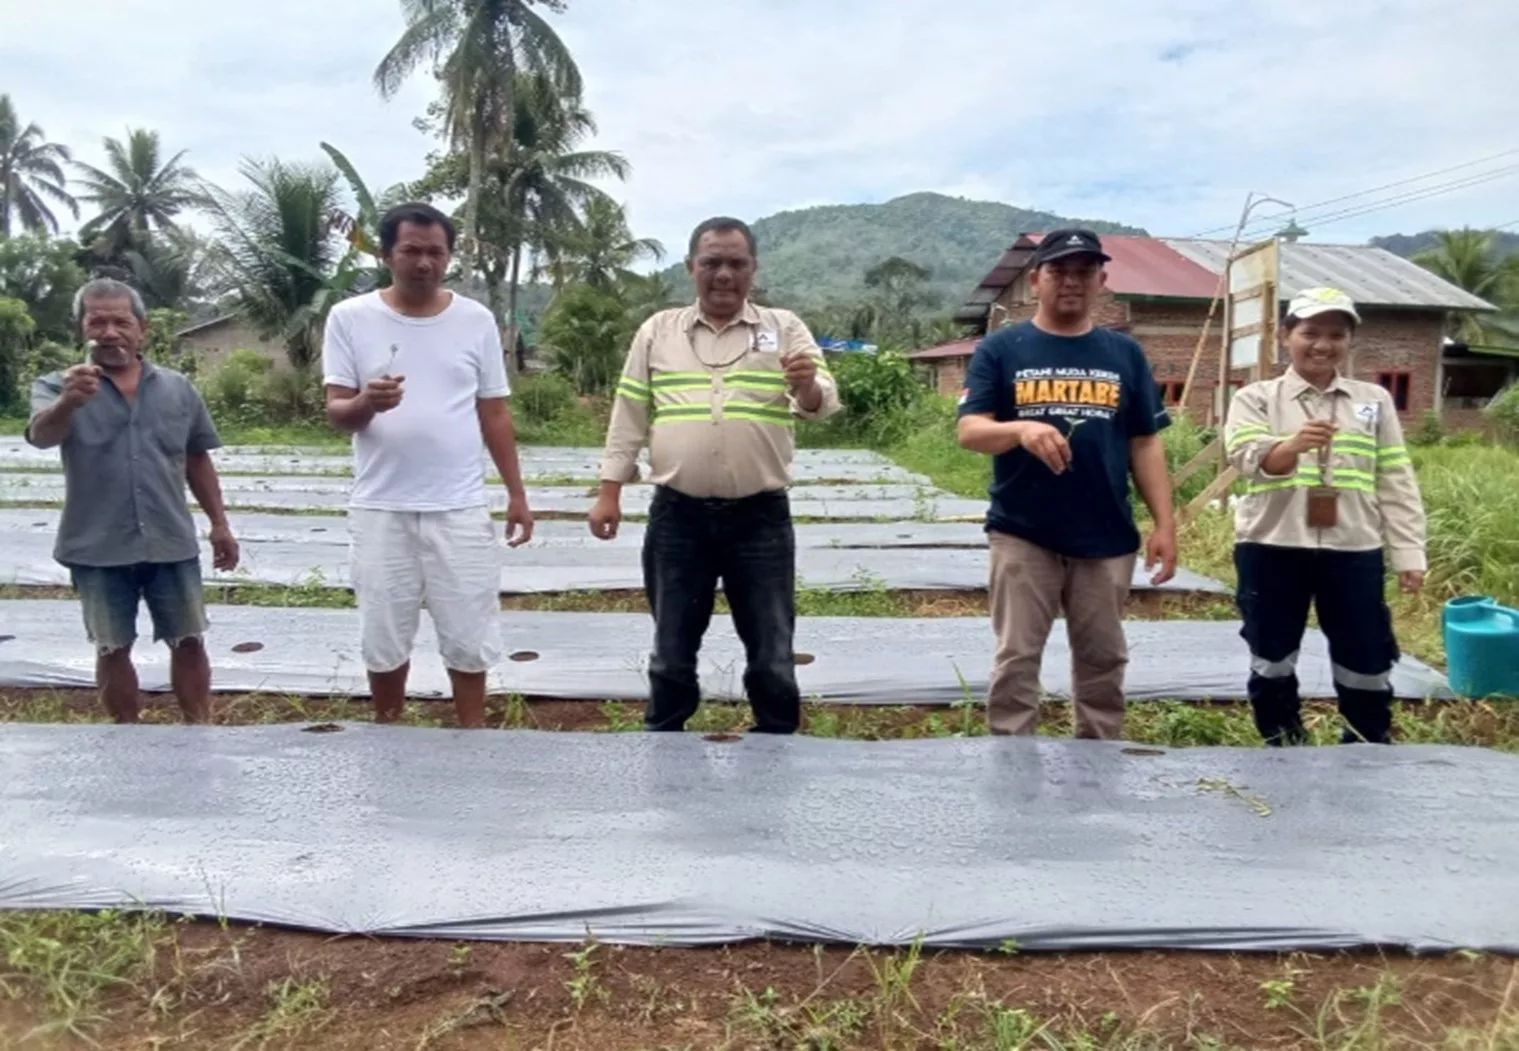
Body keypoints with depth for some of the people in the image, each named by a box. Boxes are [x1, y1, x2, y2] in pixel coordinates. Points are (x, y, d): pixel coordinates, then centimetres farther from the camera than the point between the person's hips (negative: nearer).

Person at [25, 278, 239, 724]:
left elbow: (198, 461, 11)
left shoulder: (177, 388, 5)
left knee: (189, 642, 8)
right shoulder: (58, 386, -4)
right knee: (112, 649, 10)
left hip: (172, 543, 2)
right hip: (98, 549, -1)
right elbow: (42, 435, -25)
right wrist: (68, 403, -46)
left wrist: (219, 524, 10)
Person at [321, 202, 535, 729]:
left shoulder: (476, 320, 3)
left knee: (469, 638, 8)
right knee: (383, 642, 11)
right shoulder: (350, 318, -2)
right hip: (380, 509, 0)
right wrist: (366, 403, -27)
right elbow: (336, 412, -4)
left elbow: (494, 413, 7)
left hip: (460, 508, 1)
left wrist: (517, 492, 5)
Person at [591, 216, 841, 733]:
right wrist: (609, 493, 4)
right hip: (677, 516, 1)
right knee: (672, 650, 12)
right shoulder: (657, 331, 7)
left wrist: (807, 386, -29)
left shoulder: (784, 328, 3)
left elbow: (824, 403, -6)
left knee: (771, 653, 8)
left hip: (760, 517, -1)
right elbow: (629, 417, 8)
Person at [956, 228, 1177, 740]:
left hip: (1107, 539, 3)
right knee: (1016, 659, 2)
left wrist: (1165, 523, 2)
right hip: (1022, 535, -3)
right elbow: (970, 430, -8)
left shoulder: (1125, 354, 8)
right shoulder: (1000, 348, 0)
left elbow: (1145, 444, 9)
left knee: (1103, 661, 12)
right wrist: (1021, 429, -29)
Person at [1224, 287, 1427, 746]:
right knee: (1272, 658, 9)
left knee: (1365, 661, 9)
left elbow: (1397, 482, 10)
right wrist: (1293, 445, -37)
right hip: (1271, 547, -1)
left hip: (1354, 550, 2)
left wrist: (1408, 551, 4)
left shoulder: (1374, 401, 11)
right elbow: (1246, 457, -16)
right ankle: (1281, 748, 26)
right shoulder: (1256, 398, 2)